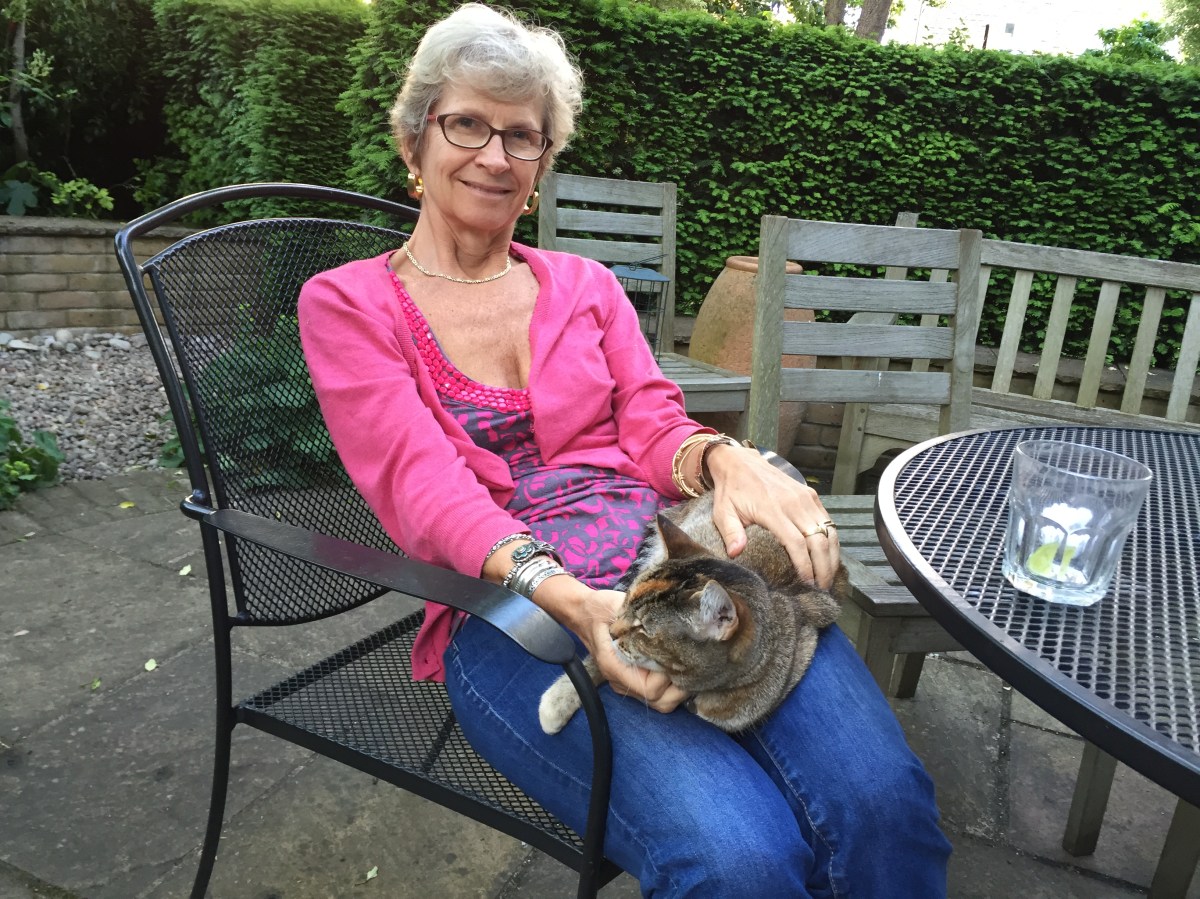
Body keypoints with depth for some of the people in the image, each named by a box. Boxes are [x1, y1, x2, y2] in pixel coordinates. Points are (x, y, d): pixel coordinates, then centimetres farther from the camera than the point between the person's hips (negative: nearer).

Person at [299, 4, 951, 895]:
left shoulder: (585, 284, 21)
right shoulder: (345, 303, 10)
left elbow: (653, 426, 9)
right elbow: (421, 482, -5)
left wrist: (728, 459, -17)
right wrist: (564, 594, -24)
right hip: (506, 604, -3)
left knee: (883, 800, -23)